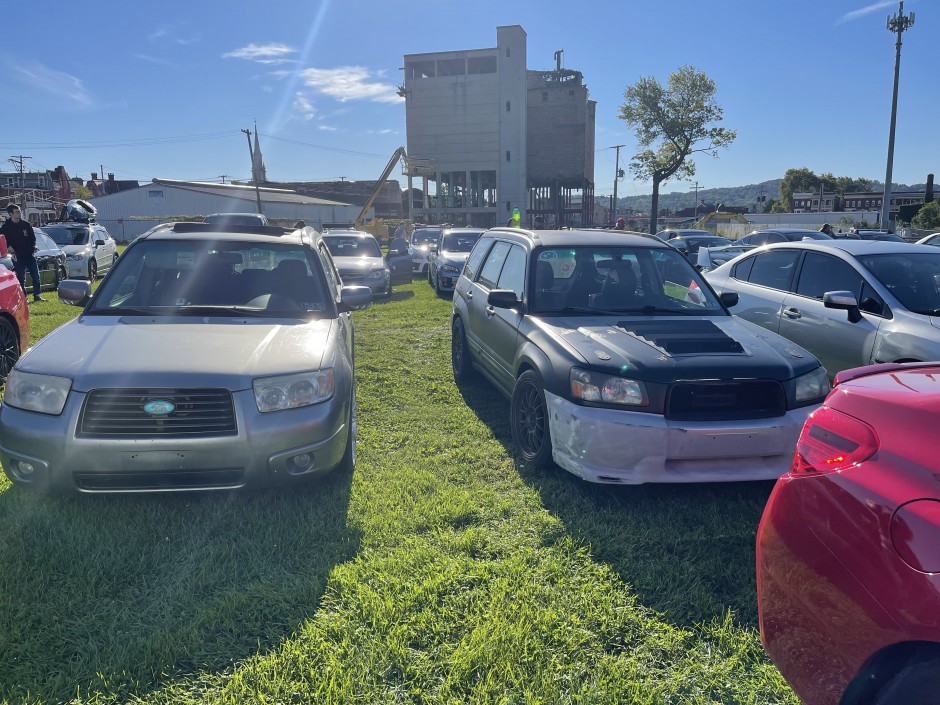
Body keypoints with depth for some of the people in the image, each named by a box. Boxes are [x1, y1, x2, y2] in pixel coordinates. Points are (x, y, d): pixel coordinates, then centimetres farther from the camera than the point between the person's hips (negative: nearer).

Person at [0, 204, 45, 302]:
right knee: (21, 279, 1)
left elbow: (32, 237, 15)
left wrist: (33, 247, -1)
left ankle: (37, 296, 14)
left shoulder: (26, 225, 8)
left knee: (36, 276, 4)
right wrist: (9, 247, -13)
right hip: (18, 257, -3)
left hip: (30, 255, 3)